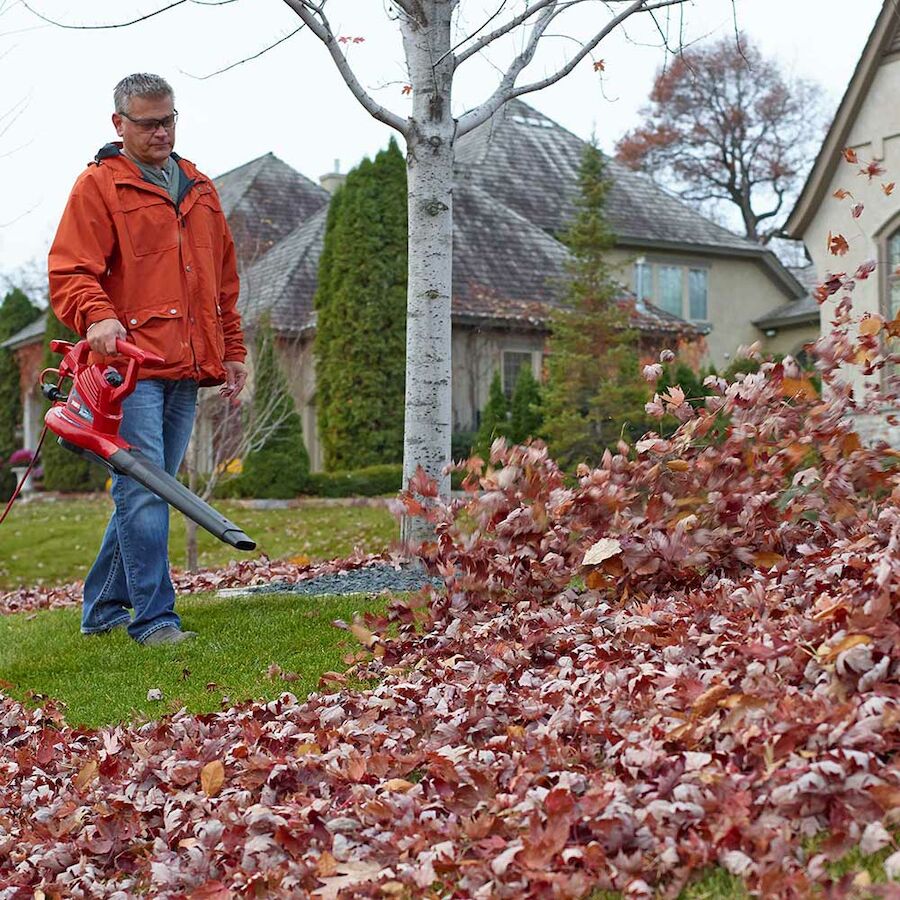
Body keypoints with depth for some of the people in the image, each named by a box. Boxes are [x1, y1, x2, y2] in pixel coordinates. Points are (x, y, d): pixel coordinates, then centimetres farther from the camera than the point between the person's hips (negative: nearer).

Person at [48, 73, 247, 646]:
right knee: (143, 490, -12)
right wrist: (96, 315, -27)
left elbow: (224, 281, 26)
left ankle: (103, 610, 21)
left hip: (187, 368, 6)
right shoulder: (99, 185, 1)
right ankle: (154, 618, -8)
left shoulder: (199, 189, 21)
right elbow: (70, 272, -7)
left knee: (146, 491, 10)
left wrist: (232, 350, 22)